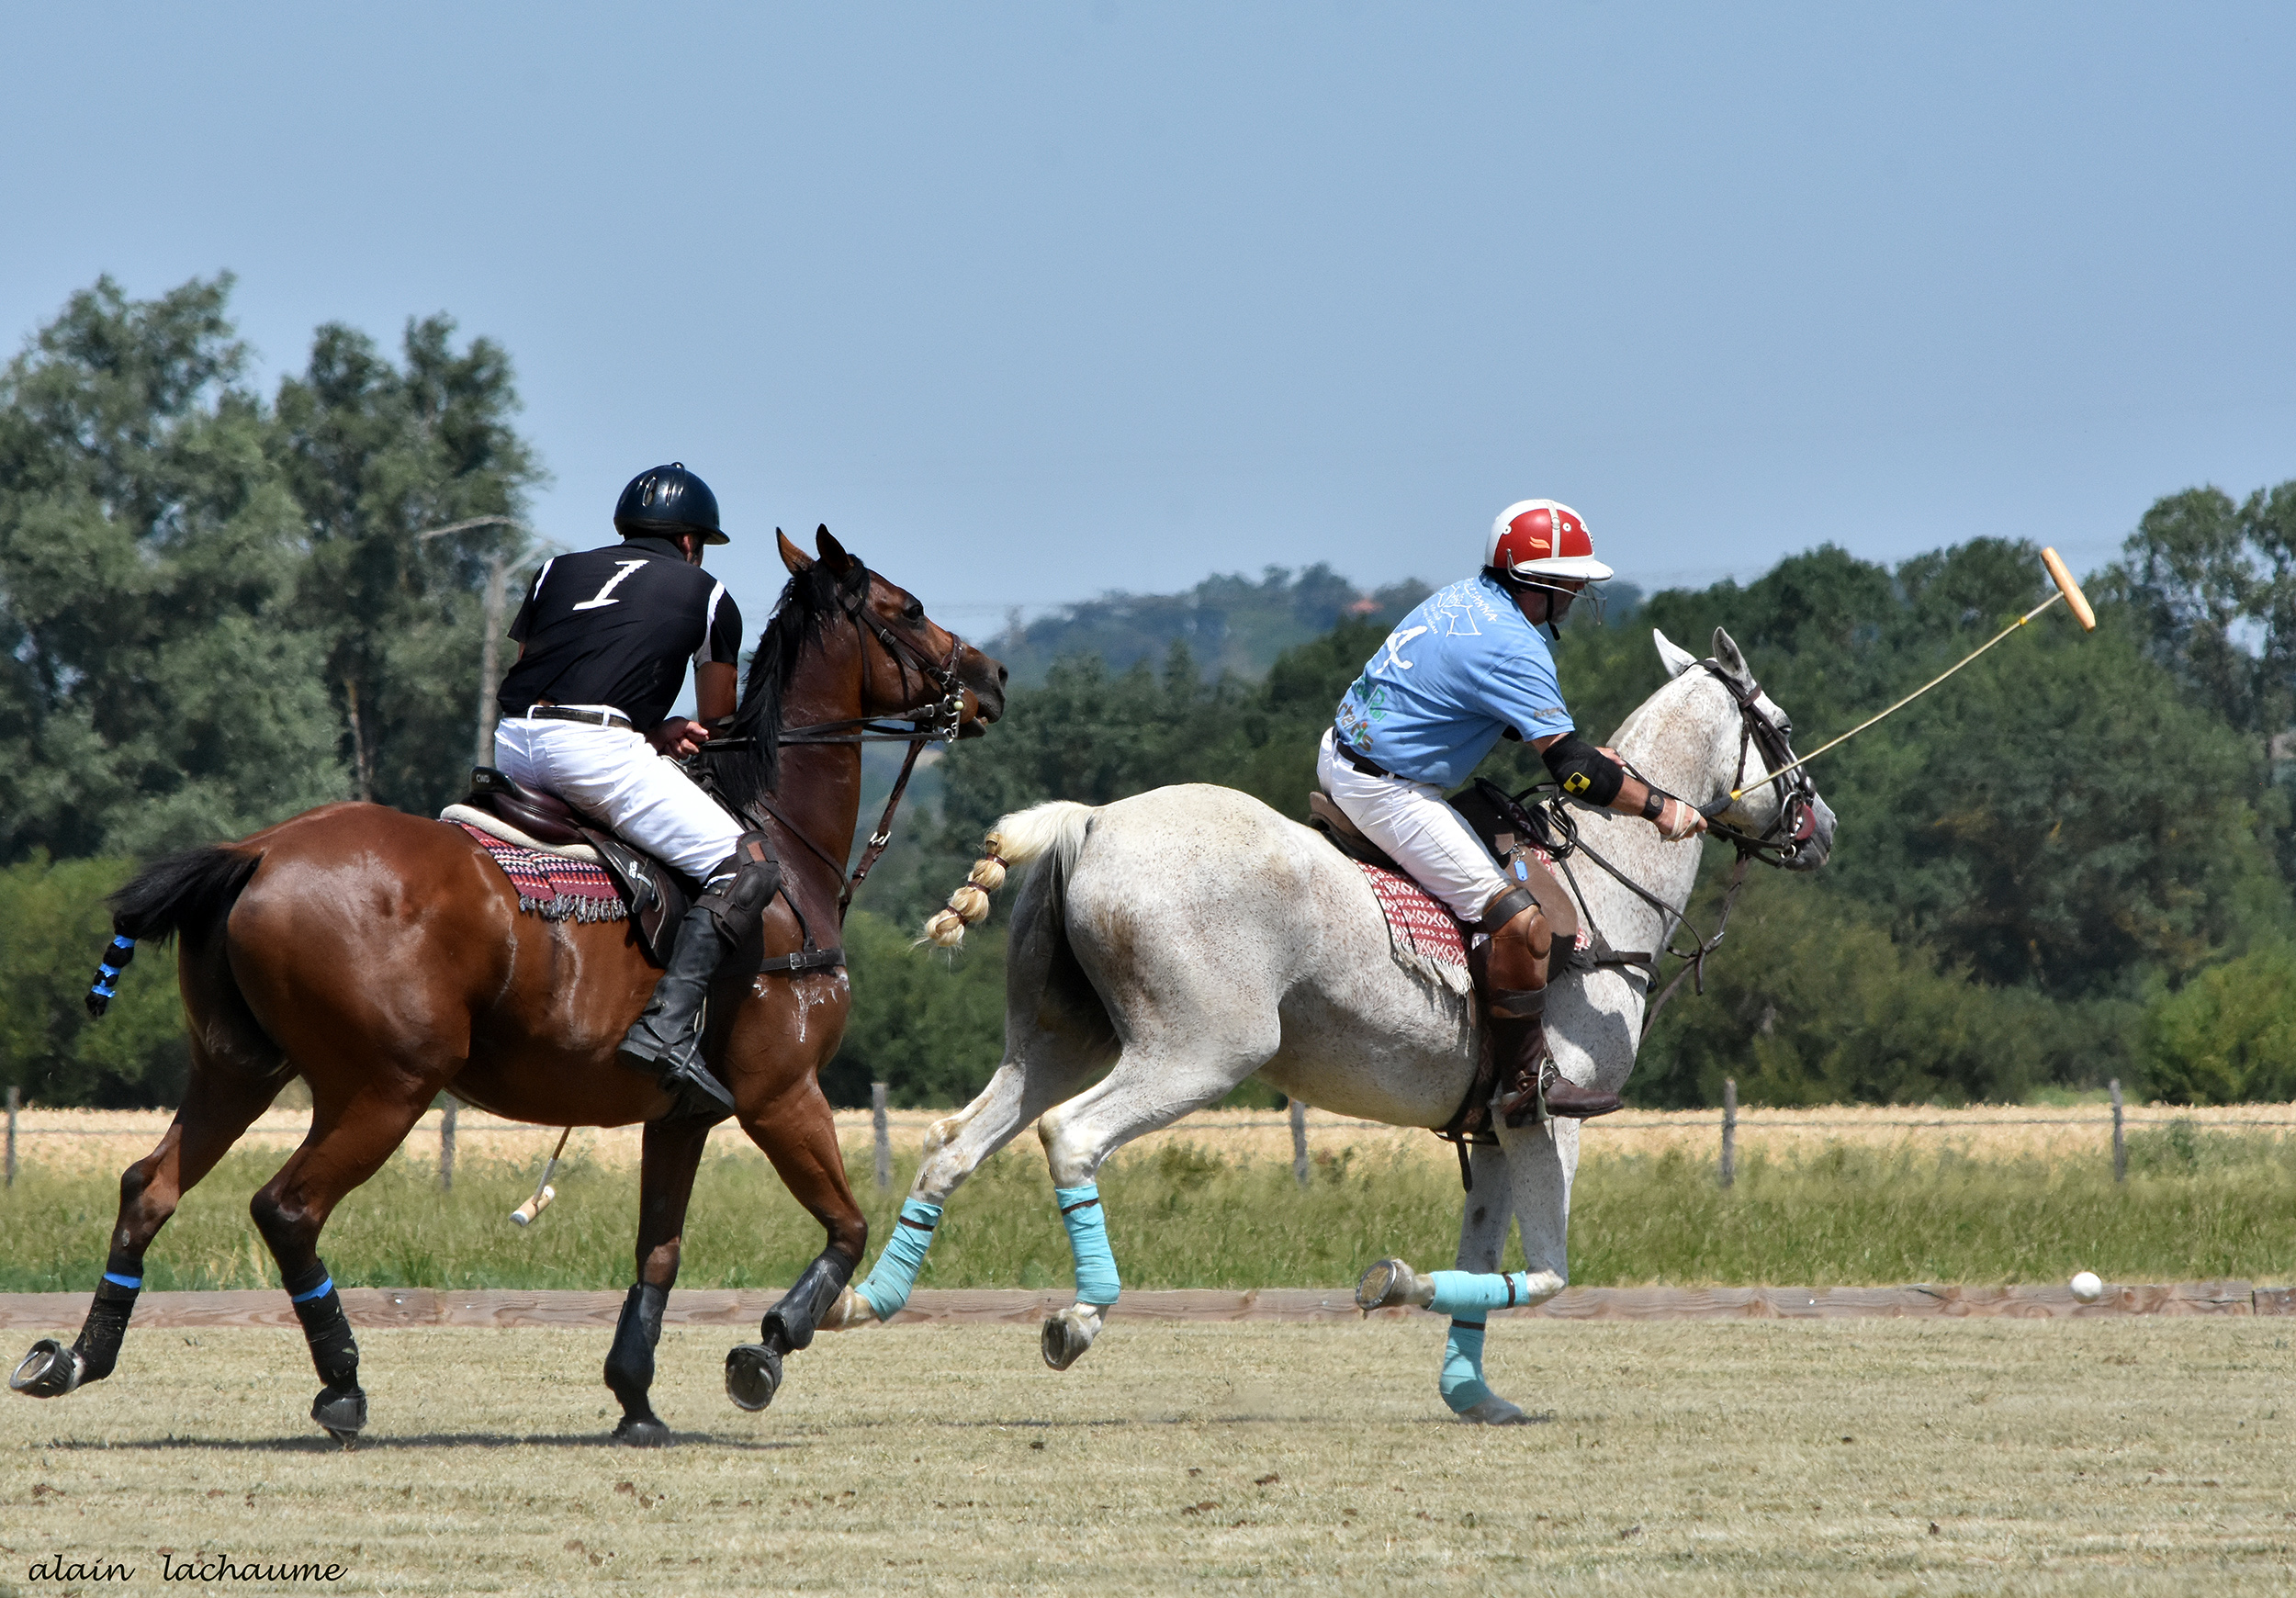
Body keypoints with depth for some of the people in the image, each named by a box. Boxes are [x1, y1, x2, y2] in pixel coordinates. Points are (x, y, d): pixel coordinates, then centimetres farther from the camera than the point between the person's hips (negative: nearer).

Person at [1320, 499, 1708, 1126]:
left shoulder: (1465, 600, 9)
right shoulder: (1513, 647, -20)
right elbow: (1572, 771, -22)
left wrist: (1584, 752, 16)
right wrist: (1661, 809, -11)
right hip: (1386, 790, -10)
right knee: (1521, 924, -12)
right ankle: (1525, 1084, -3)